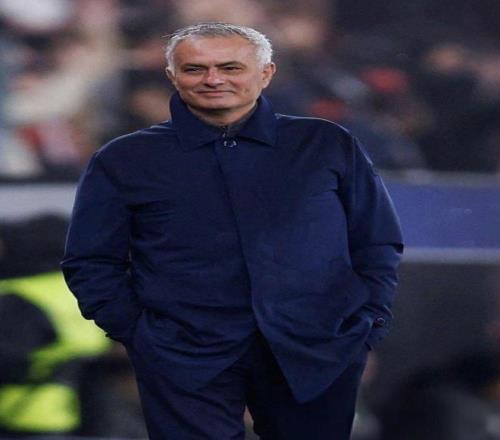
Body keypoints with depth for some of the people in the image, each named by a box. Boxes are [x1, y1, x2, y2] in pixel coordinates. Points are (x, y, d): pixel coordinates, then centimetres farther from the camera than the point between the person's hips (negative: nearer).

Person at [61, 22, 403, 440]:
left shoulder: (329, 145, 9)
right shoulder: (124, 161, 7)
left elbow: (378, 245, 14)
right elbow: (91, 264, 9)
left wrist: (366, 324, 3)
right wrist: (137, 333, -1)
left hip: (317, 354, 1)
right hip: (186, 357, -1)